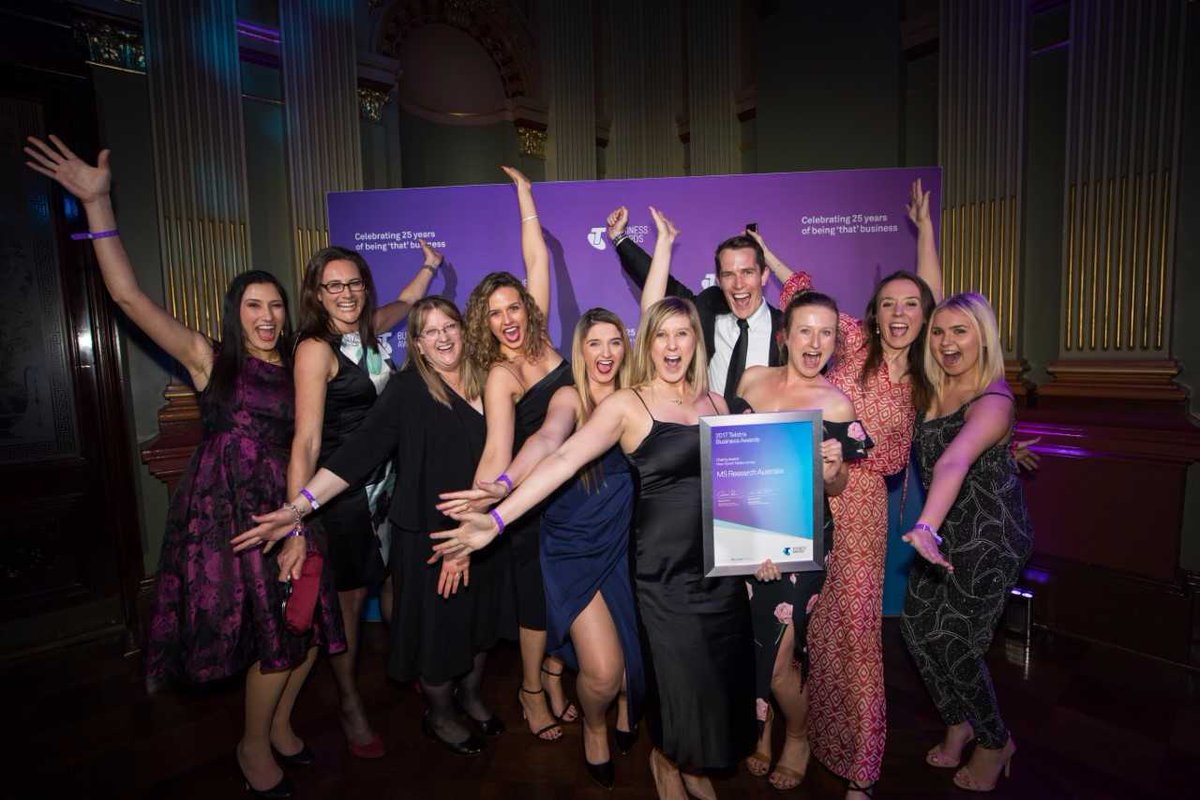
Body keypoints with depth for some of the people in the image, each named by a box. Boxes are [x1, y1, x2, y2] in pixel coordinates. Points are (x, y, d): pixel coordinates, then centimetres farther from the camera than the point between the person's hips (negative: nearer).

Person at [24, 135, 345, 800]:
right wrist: (97, 203, -16)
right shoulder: (209, 359, -1)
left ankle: (280, 723, 33)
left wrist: (300, 525, -3)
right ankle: (254, 745, 27)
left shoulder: (296, 369, 7)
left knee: (309, 623, 6)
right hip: (226, 510, -4)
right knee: (277, 636, 0)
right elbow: (128, 296, -9)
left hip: (285, 508, 4)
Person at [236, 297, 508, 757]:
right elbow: (359, 450, -20)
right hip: (428, 535, -5)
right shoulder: (406, 390, -13)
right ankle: (439, 714, 38)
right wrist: (298, 507, -28)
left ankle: (471, 695, 45)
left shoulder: (479, 382, 2)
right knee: (437, 623, 11)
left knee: (480, 618, 18)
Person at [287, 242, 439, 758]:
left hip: (386, 478, 6)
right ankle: (350, 707, 28)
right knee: (348, 595, 8)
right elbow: (306, 439, -22)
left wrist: (430, 264, 25)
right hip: (342, 487, -6)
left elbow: (406, 301, 29)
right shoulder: (316, 348, -15)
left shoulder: (369, 329, 4)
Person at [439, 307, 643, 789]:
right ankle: (594, 728, 31)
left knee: (638, 651, 6)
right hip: (573, 549, -3)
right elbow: (547, 440, -26)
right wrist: (504, 485, -43)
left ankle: (627, 707, 45)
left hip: (623, 546, 3)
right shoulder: (570, 396, -6)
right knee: (601, 669, -8)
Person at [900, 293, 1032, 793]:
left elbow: (954, 462, -42)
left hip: (989, 536, -7)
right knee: (917, 625, 8)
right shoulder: (935, 389, -1)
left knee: (952, 640, -1)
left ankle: (996, 742, 29)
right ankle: (959, 722, 34)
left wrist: (926, 528, -54)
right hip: (947, 529, 7)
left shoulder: (994, 401, -23)